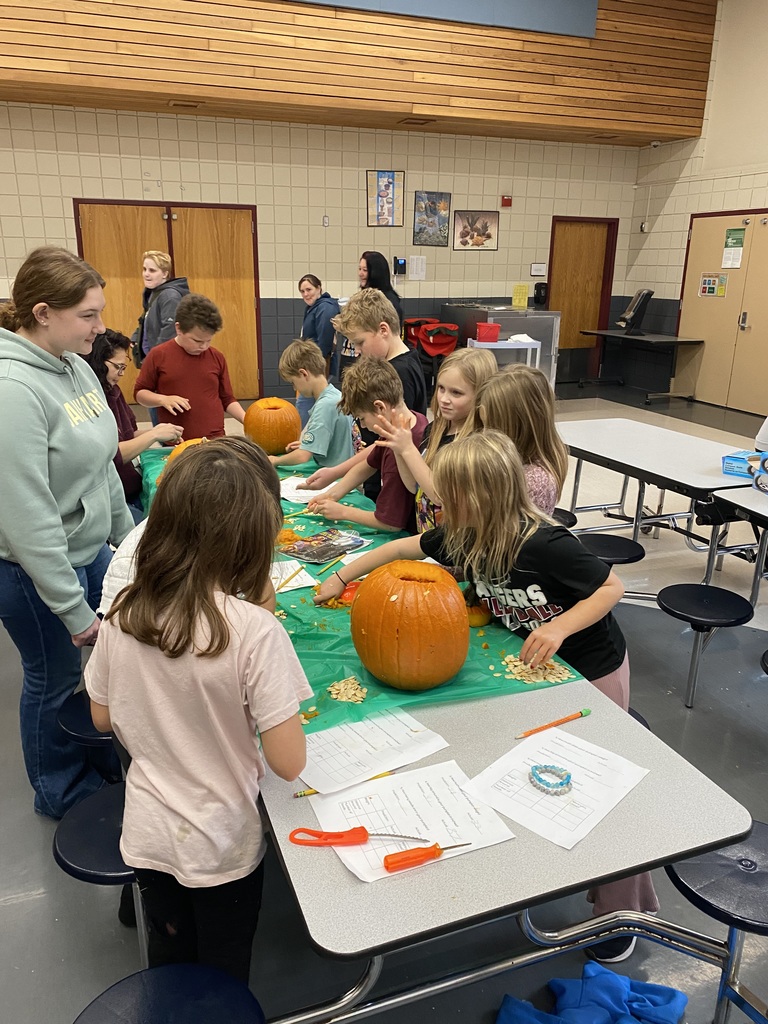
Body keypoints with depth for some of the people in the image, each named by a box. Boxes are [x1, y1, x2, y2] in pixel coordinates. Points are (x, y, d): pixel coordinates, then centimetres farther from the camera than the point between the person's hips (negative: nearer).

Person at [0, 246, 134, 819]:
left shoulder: (76, 364, 2)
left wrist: (128, 535, 17)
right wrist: (74, 610, -21)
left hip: (92, 551, 8)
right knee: (55, 679, 13)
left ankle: (107, 756, 46)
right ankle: (61, 791, 38)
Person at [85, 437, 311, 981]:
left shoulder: (123, 614, -14)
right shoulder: (254, 629, -30)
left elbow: (103, 717, 1)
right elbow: (288, 762, -23)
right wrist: (266, 624, -18)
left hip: (147, 832, 4)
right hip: (223, 845, -4)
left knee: (170, 960, 30)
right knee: (222, 977, 24)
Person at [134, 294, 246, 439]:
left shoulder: (217, 358, 6)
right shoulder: (158, 355, -1)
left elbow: (227, 399, 12)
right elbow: (139, 392, 7)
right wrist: (163, 400, -11)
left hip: (215, 441, 2)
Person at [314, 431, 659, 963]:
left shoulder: (545, 545, -33)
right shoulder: (464, 536, -13)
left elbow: (612, 585, -21)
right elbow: (405, 547, 1)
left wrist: (559, 626, -32)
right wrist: (342, 576, 4)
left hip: (594, 669, -6)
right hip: (540, 665, 6)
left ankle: (624, 908, 28)